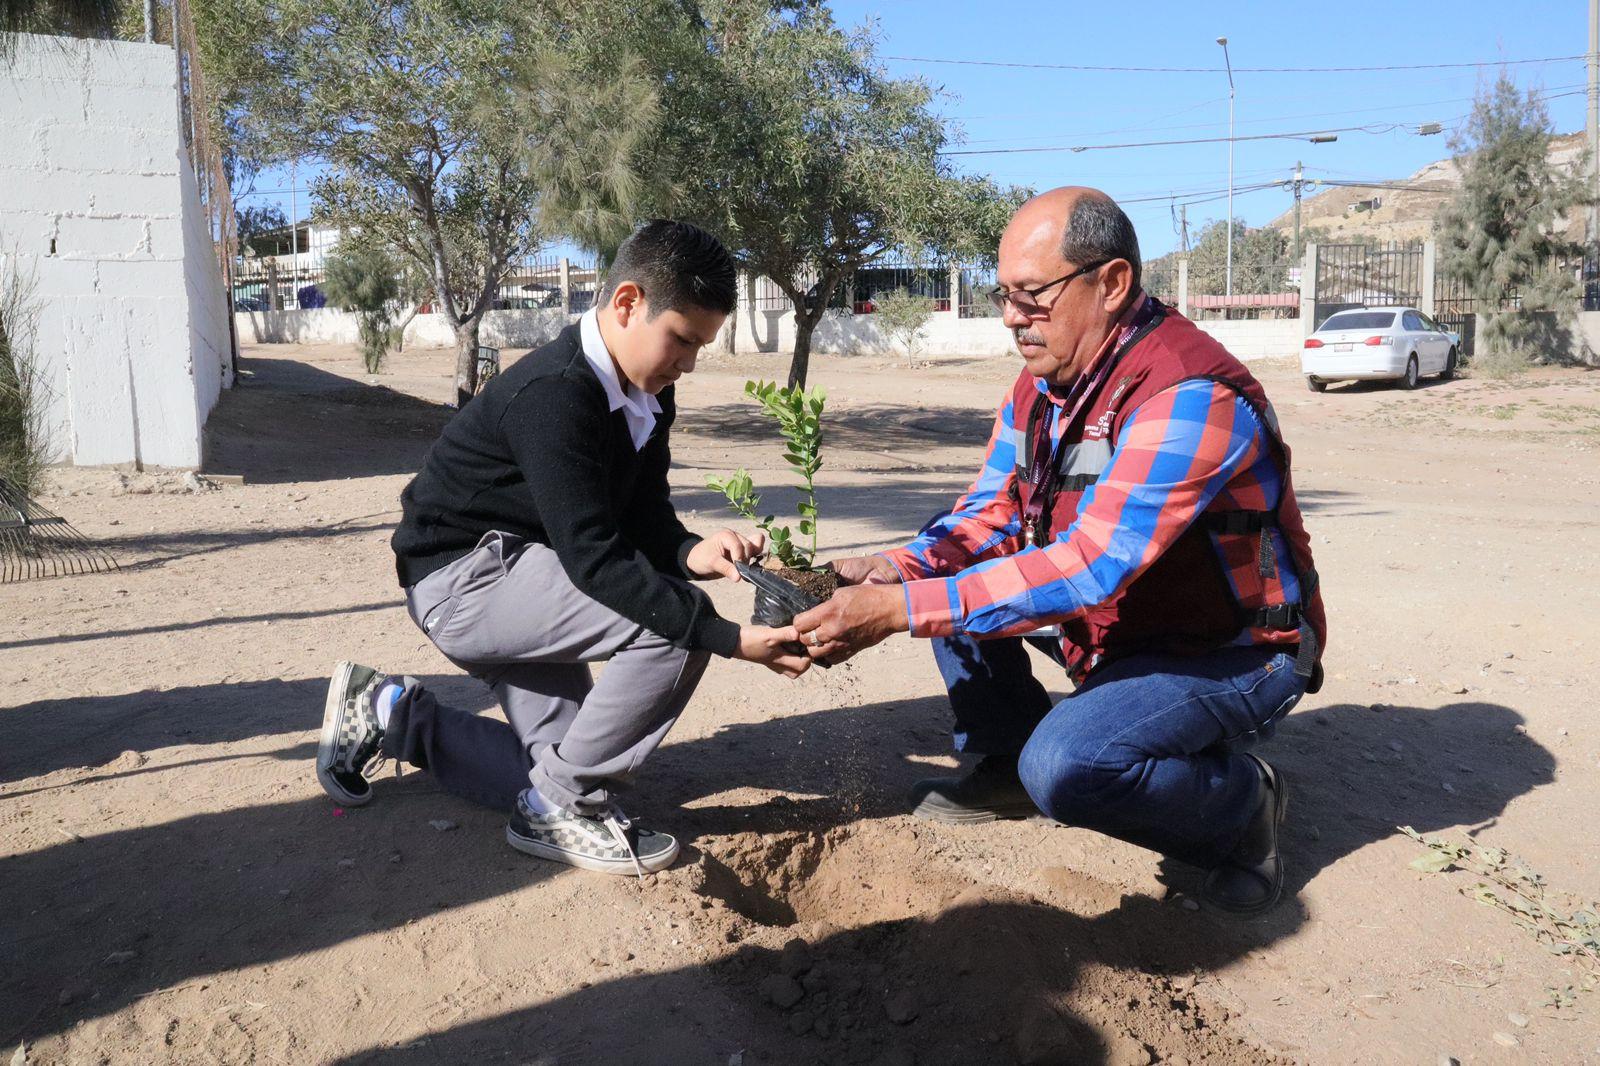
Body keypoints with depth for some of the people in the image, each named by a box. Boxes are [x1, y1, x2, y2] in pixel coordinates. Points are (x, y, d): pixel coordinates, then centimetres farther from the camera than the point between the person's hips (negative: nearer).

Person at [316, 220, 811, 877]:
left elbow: (644, 520, 1)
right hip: (461, 578, -9)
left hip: (514, 584, 10)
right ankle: (562, 805, -9)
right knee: (673, 624, -27)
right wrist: (729, 638, -38)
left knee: (553, 777, 15)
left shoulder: (647, 397, -1)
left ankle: (391, 715, 27)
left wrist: (690, 552, -23)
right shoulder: (554, 396, -29)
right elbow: (593, 557, -34)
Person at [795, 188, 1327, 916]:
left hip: (1234, 653, -8)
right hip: (1121, 630, 8)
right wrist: (901, 568, -21)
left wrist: (900, 610, -40)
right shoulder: (1041, 384, -2)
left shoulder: (1190, 396, -30)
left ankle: (1243, 801, 0)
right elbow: (989, 514, 1)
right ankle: (1004, 764, 13)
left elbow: (1089, 568, -37)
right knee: (951, 569, -2)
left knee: (1066, 763, -31)